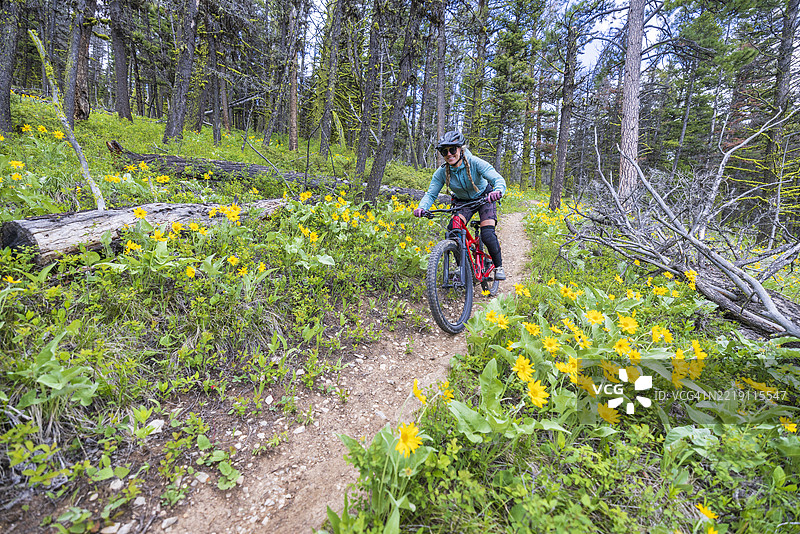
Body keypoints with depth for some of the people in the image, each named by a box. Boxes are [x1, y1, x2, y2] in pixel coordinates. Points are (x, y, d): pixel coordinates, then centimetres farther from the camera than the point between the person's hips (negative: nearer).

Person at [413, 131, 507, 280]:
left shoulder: (475, 162, -28)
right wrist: (422, 207, -42)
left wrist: (498, 191, -60)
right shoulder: (441, 172, -19)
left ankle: (498, 266, 6)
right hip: (462, 202, 3)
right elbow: (431, 194, -19)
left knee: (487, 235, -19)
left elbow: (498, 179, -35)